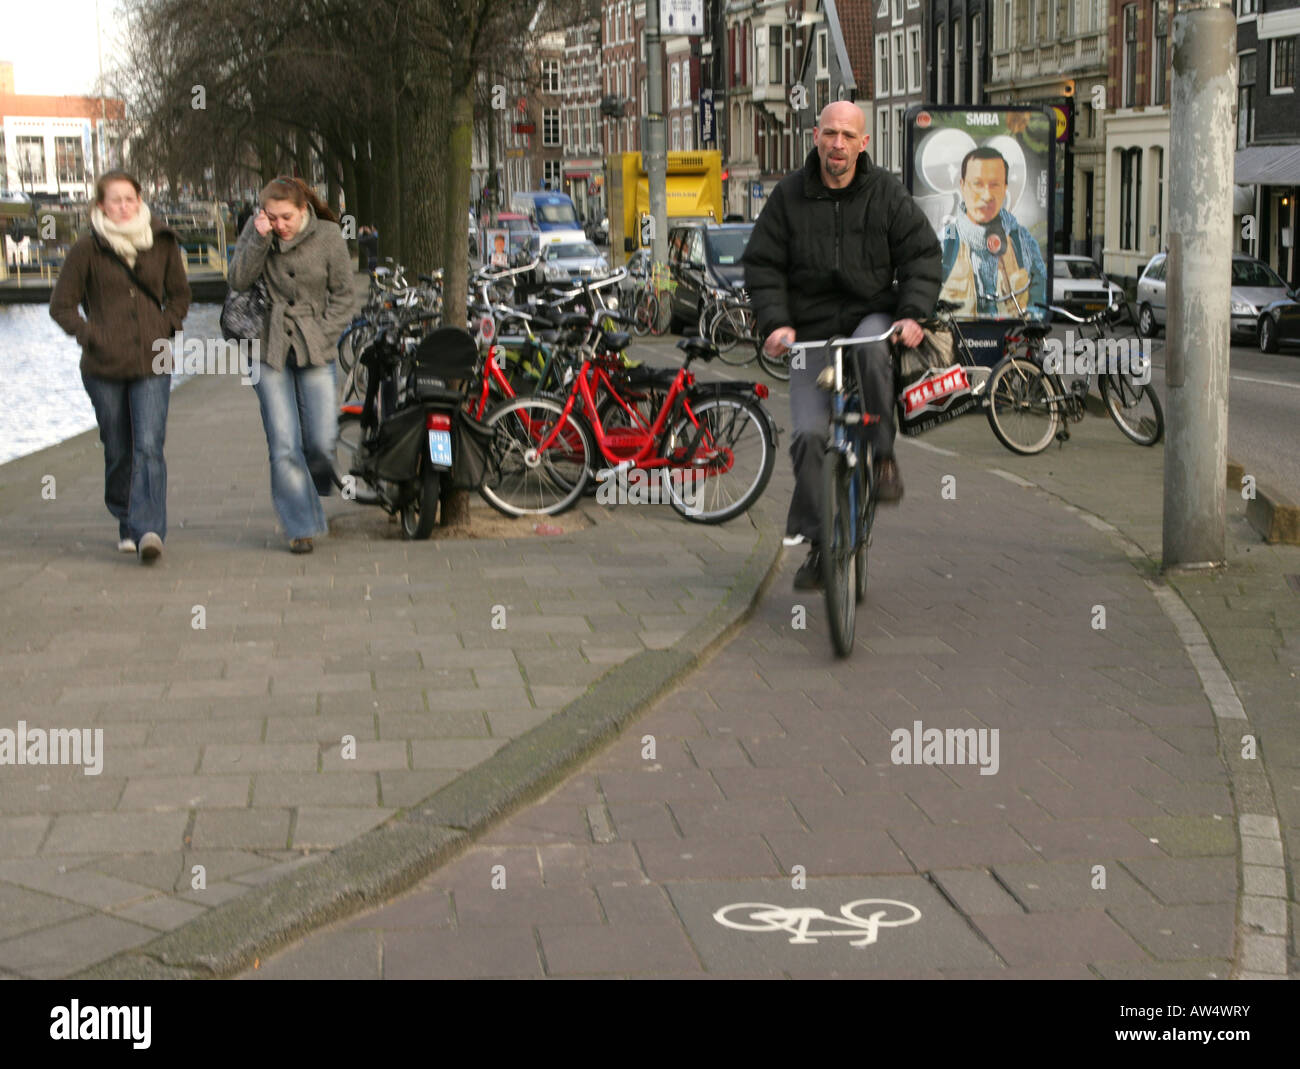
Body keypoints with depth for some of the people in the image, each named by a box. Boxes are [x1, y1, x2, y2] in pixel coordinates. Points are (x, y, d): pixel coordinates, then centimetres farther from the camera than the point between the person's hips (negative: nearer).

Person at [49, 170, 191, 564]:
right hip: (104, 367, 0)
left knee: (149, 446, -14)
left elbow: (179, 294, 17)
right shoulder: (88, 248, -2)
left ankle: (148, 529, -20)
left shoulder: (162, 242, 4)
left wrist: (167, 328, 1)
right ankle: (127, 524, 25)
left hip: (152, 364, 0)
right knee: (118, 452, 8)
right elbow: (62, 305, 3)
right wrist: (90, 335, -11)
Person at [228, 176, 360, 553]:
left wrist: (322, 336, -6)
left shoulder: (328, 236, -3)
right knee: (284, 445, -5)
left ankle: (316, 490, 28)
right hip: (270, 349, 1)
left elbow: (345, 296, 3)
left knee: (321, 441, -5)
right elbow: (238, 280, -8)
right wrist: (259, 239, -18)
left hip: (315, 350, 0)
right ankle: (301, 526, 3)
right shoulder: (256, 230, 0)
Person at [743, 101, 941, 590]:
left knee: (871, 350, -39)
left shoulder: (886, 193, 0)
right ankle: (817, 543, 0)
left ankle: (884, 457, -20)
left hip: (871, 316, -1)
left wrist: (912, 314, -15)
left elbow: (923, 253, 0)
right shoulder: (788, 195, 0)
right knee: (808, 435, -13)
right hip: (811, 328, 1)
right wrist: (776, 323, -13)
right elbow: (762, 265, 2)